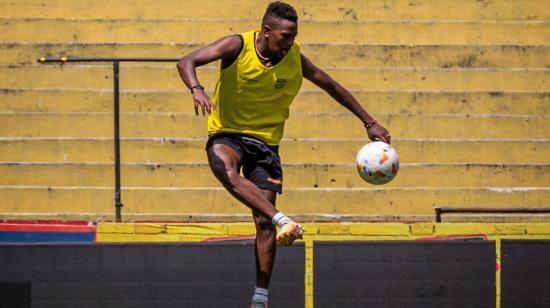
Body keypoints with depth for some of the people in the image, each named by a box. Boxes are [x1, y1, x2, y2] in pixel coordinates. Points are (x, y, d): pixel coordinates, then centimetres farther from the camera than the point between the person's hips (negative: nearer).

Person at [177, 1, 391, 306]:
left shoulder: (294, 59, -5)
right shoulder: (238, 46, -13)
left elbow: (331, 86, 9)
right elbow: (187, 62, -22)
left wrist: (370, 123, 9)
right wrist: (197, 89, -44)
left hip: (265, 141, 2)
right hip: (227, 135, -2)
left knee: (264, 222, -6)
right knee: (225, 167, -39)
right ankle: (283, 221, -48)